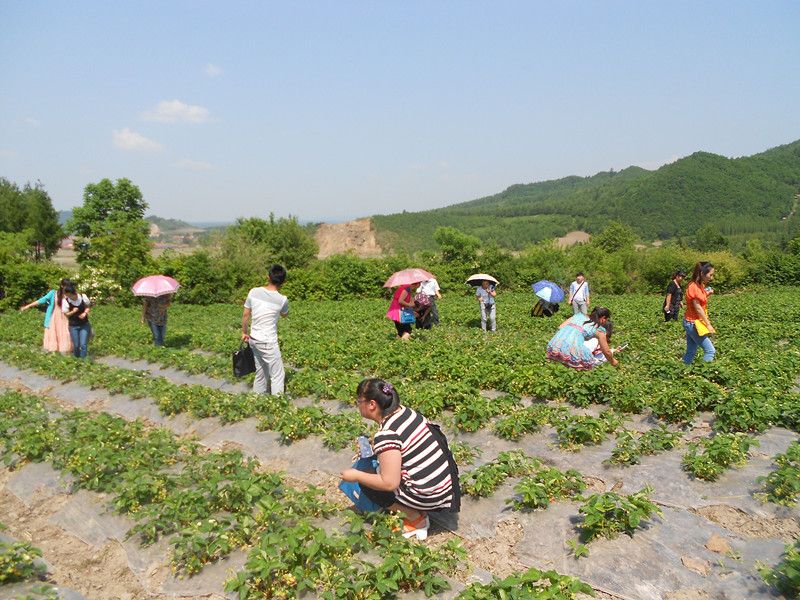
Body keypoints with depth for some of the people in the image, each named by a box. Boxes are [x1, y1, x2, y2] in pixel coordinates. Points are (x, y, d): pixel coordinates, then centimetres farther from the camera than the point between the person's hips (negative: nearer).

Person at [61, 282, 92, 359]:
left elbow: (88, 306, 6)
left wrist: (85, 313, -14)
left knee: (83, 345, -8)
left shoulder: (83, 297, -12)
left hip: (84, 325, 0)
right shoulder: (65, 301, -14)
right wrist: (73, 312, -25)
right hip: (73, 326, 0)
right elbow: (66, 314, -4)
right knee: (76, 345, 6)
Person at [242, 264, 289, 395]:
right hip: (268, 343, -6)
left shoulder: (254, 292, -4)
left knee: (261, 372, 21)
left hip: (253, 340, 6)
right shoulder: (282, 300, -14)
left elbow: (245, 314, 5)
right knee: (278, 375, 3)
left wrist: (244, 332, 19)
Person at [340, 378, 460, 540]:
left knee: (366, 484, 0)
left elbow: (389, 483, -23)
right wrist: (375, 445, 15)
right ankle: (417, 511, 16)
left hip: (430, 495, -8)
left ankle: (417, 519, 5)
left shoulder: (385, 435, -23)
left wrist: (356, 475, -9)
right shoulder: (404, 410, 2)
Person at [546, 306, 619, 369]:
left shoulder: (579, 315, 25)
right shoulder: (599, 329, 13)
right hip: (572, 348, -4)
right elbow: (607, 352, 19)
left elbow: (560, 327, 18)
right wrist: (613, 361, 38)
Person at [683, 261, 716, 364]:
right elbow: (698, 308, -19)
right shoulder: (693, 287, -20)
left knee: (691, 352, 14)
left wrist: (707, 294, -1)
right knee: (710, 350, -7)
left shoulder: (701, 286, 8)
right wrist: (708, 324, -15)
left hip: (692, 323, 9)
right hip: (692, 323, -9)